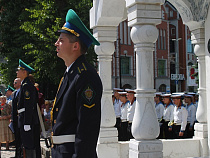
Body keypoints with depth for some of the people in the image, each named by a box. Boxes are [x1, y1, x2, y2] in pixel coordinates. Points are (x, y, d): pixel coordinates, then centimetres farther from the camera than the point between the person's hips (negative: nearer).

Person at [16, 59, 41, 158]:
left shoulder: (26, 86, -13)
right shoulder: (28, 85, 18)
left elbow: (28, 106, -20)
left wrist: (26, 123, -22)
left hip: (28, 120, -10)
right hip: (33, 120, 10)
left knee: (29, 147, -8)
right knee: (34, 145, 13)